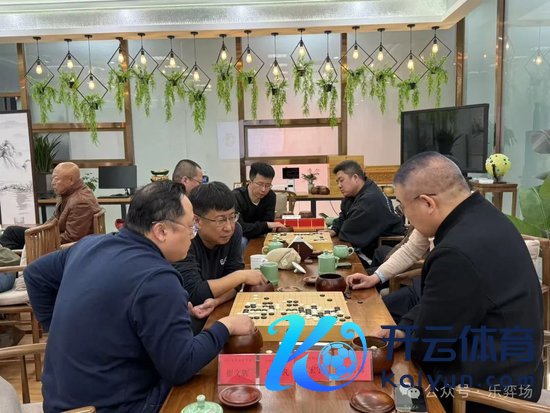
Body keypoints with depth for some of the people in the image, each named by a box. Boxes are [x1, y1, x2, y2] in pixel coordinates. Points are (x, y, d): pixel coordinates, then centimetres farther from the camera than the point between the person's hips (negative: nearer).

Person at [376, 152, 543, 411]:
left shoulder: (460, 253, -33)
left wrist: (405, 335, -1)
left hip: (486, 391, -9)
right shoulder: (482, 216, -1)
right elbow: (437, 297, 8)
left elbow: (424, 347, -21)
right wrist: (404, 328, 0)